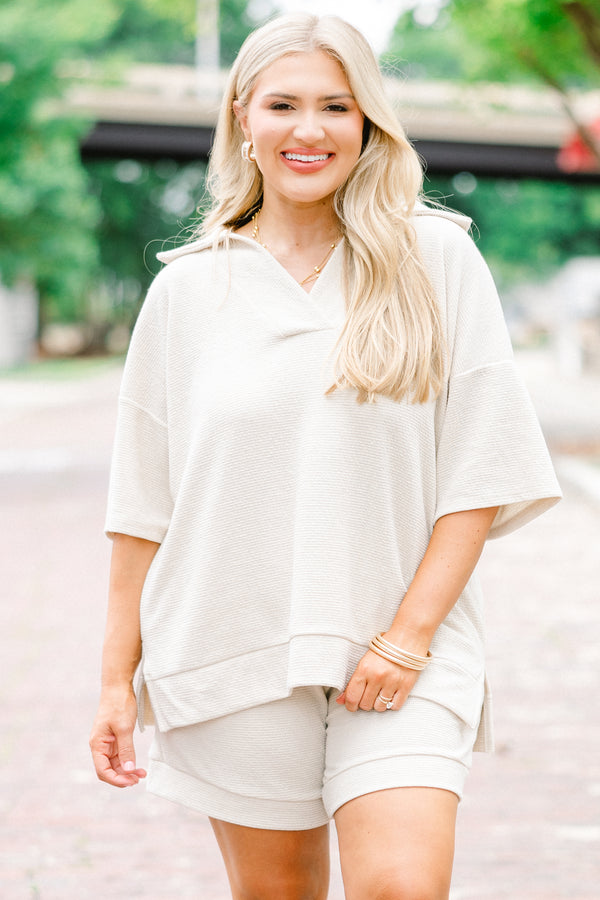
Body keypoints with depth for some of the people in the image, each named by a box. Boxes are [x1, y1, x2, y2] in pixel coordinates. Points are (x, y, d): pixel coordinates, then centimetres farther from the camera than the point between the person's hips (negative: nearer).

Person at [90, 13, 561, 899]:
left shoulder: (436, 260, 2)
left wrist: (409, 635, -9)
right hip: (231, 651, 2)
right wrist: (118, 679, 5)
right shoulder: (188, 290, 6)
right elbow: (144, 506, 8)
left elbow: (481, 469, 0)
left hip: (398, 654, -1)